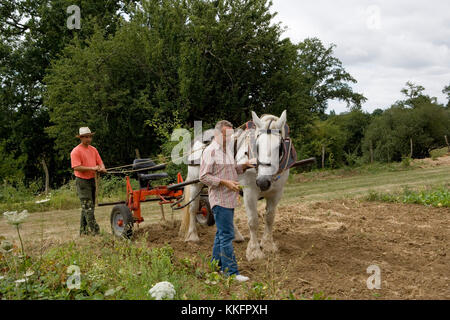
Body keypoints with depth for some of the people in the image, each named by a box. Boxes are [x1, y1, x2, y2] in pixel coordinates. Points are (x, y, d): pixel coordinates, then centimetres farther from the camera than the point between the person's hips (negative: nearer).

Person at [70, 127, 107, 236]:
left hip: (92, 180, 8)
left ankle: (83, 230, 21)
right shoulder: (76, 151, -9)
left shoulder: (93, 149, 13)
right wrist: (92, 168, -22)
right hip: (82, 181, -8)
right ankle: (94, 231, -14)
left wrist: (102, 168, -11)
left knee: (89, 206, 12)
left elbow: (100, 162, 13)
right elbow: (77, 167, -18)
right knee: (87, 206, -10)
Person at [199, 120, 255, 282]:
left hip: (229, 199, 9)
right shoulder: (210, 151, -12)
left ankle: (216, 266, 27)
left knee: (222, 233, 16)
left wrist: (243, 167, 7)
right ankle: (231, 272, -5)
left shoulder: (228, 149, 15)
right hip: (220, 199, -9)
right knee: (227, 235, -8)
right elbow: (204, 177, -16)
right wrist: (225, 182, -22)